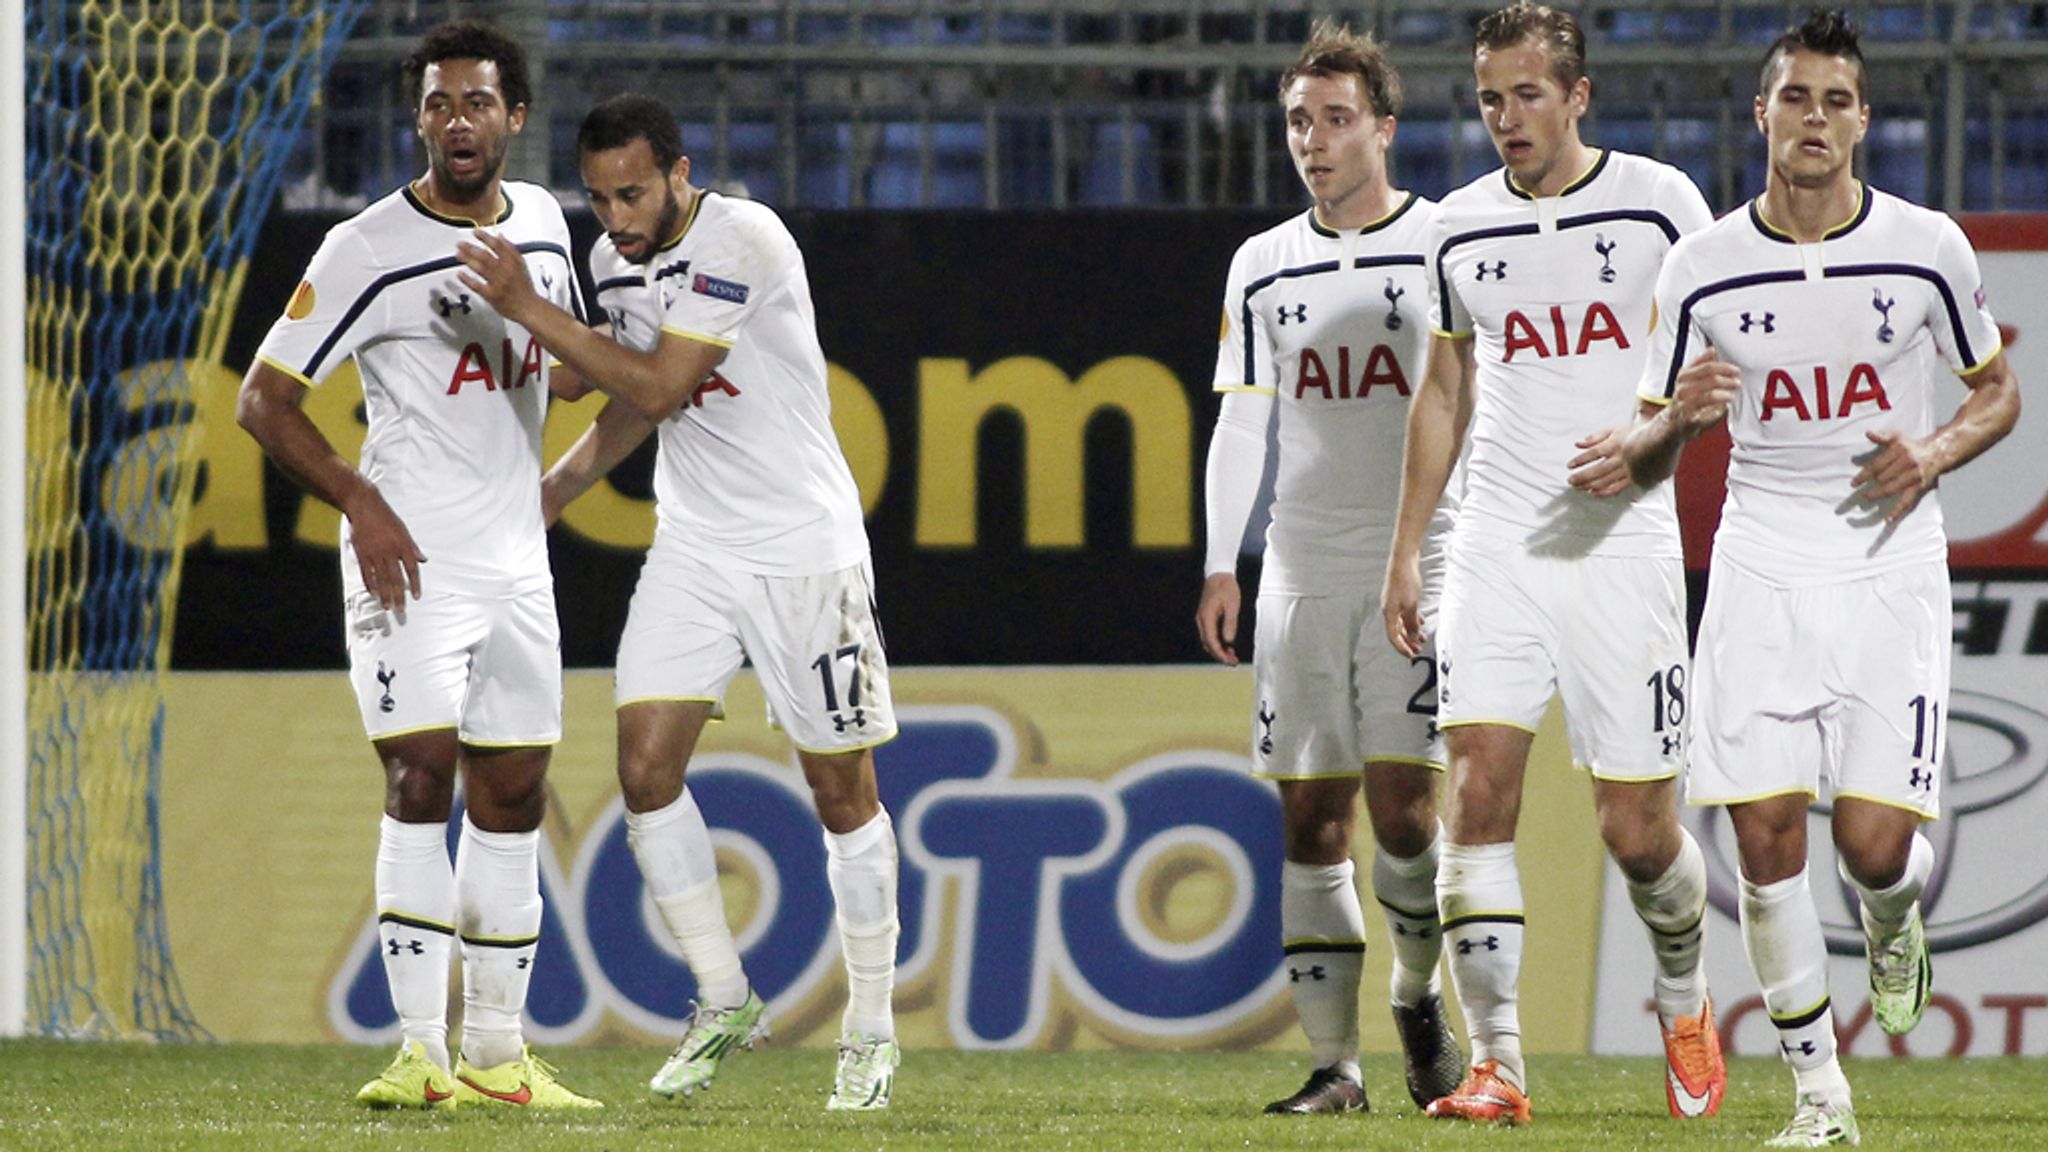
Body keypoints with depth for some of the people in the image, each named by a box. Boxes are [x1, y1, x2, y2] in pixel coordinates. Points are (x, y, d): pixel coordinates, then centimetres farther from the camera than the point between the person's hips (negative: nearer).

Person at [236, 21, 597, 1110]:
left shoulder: (542, 222, 9)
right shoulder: (368, 249, -10)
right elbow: (263, 399, -8)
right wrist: (362, 502, -17)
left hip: (517, 559, 6)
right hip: (409, 558, -6)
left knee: (512, 797, 7)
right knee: (421, 779, -15)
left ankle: (496, 1053, 14)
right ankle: (419, 1051, -17)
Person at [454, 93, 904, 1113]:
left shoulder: (742, 241, -19)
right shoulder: (617, 261, 5)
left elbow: (658, 385, -22)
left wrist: (527, 310, -21)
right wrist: (541, 498, 11)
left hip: (802, 549, -6)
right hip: (693, 549, 6)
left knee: (841, 789, 2)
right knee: (645, 767, -6)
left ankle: (871, 1031, 13)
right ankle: (723, 1001, 7)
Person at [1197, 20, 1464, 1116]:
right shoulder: (1262, 266, 11)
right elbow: (1241, 421, 14)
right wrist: (1219, 564, 5)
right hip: (1302, 570, 4)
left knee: (1401, 806, -13)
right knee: (1311, 820, 1)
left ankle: (1418, 994, 14)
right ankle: (1333, 1060, 4)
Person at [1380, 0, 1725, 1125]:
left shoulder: (1659, 203, -1)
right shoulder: (1461, 228, 10)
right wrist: (1404, 552, 17)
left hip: (1622, 545, -3)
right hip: (1496, 547, 3)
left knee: (1636, 826, 0)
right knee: (1478, 787, -14)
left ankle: (1685, 999, 30)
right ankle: (1494, 1063, -13)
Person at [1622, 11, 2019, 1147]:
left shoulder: (1926, 248, -1)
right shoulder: (1702, 269, 1)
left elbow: (1997, 391, 14)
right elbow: (1644, 458, 8)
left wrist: (1936, 453, -7)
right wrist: (1678, 418, -15)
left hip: (1891, 571, -1)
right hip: (1761, 573, 1)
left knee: (1874, 841, -10)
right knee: (1765, 834, -7)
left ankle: (1894, 920, 28)